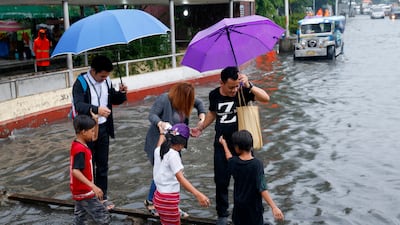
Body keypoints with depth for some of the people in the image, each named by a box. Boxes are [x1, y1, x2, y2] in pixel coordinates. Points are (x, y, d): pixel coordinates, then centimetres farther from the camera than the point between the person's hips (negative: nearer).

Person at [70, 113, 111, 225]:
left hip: (79, 190, 10)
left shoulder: (78, 144, 4)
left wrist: (96, 122, 5)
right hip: (84, 192, -10)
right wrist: (93, 186, -40)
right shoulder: (80, 150, -25)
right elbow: (75, 171, -35)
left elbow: (94, 138, 20)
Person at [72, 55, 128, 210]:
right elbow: (79, 105, -30)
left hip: (103, 128, 5)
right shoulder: (81, 84, -16)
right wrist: (97, 109, -46)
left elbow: (114, 100, 14)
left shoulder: (106, 81, 2)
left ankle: (102, 196, 27)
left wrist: (121, 93, -8)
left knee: (103, 164, 14)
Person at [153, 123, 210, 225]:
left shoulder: (158, 150, 4)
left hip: (159, 196, 8)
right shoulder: (173, 154, -19)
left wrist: (162, 132, 51)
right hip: (168, 200, -8)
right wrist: (198, 194, -38)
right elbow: (181, 178, -29)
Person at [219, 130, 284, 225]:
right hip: (253, 205, -4)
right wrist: (274, 207, -26)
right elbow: (262, 189, -25)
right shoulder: (257, 164, -21)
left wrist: (224, 144, 36)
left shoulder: (233, 162, -7)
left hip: (238, 204, 5)